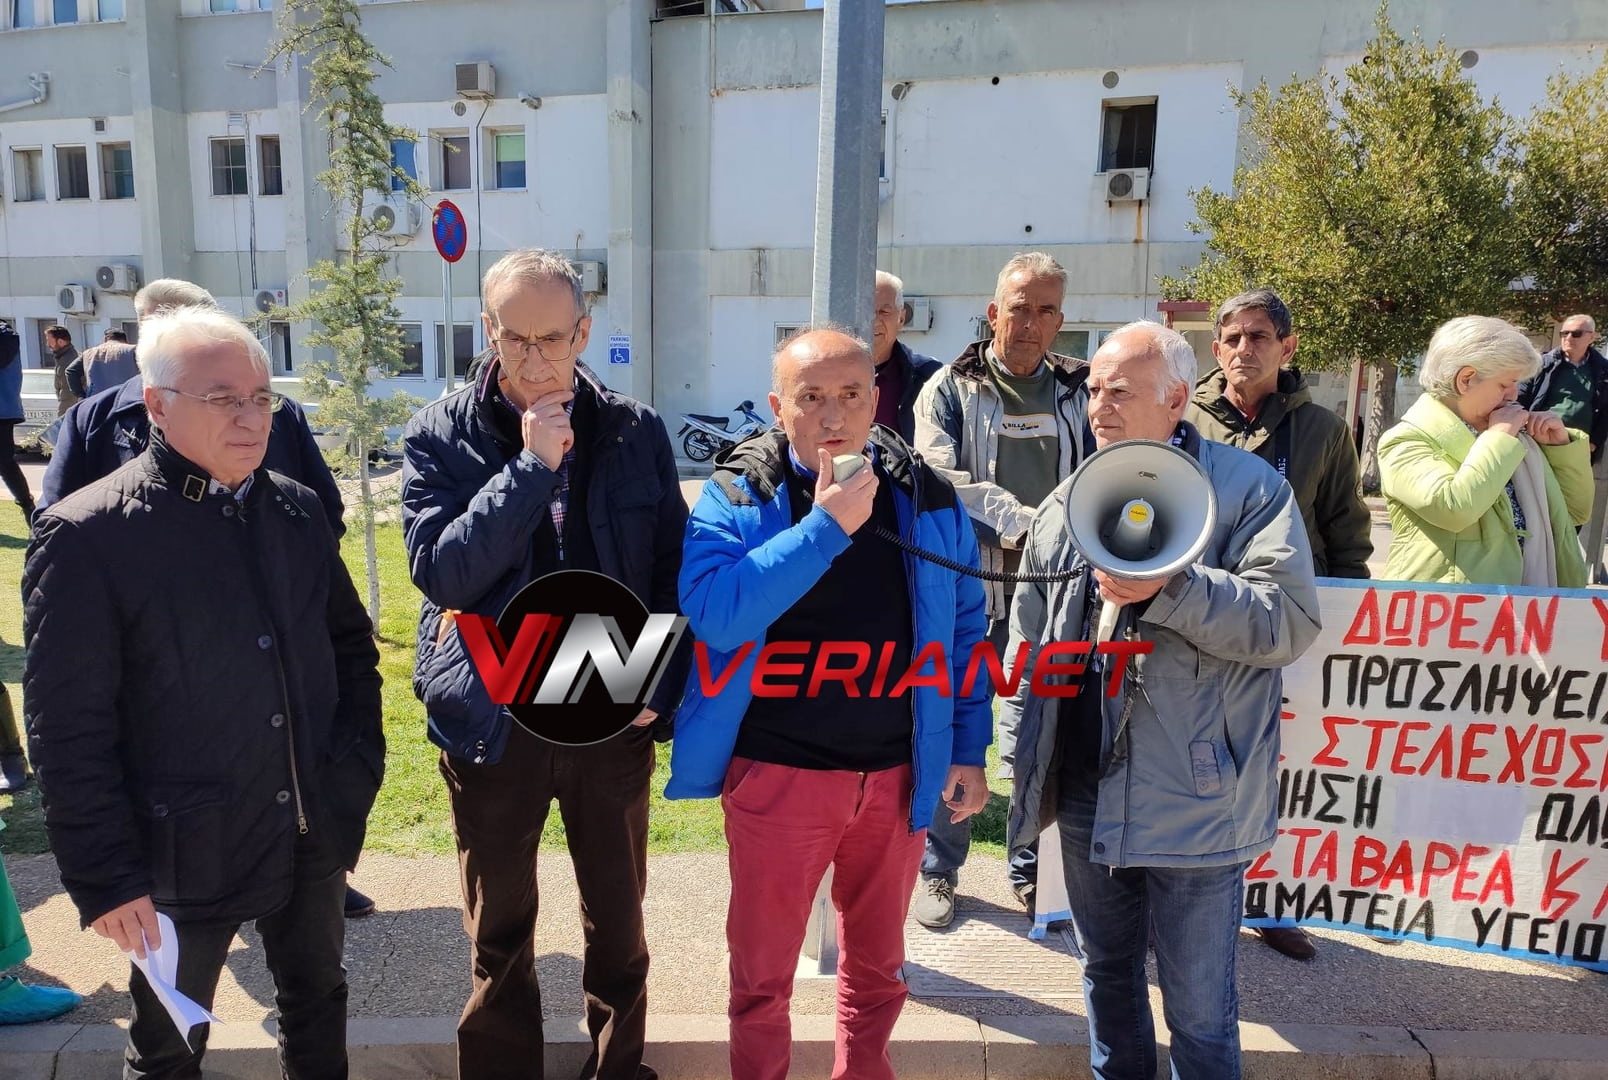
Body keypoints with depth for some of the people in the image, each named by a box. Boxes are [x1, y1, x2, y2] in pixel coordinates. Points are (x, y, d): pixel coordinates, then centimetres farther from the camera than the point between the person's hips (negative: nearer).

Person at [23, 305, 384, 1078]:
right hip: (186, 851, -4)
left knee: (317, 1009, 23)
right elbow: (68, 729, -13)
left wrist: (360, 766, 3)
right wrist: (104, 876, -12)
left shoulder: (297, 509, 1)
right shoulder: (86, 534, -14)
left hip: (316, 834, 5)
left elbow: (351, 644, 11)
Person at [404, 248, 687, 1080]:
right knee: (500, 933, 17)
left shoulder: (637, 430, -3)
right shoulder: (440, 435, -6)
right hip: (494, 720, -1)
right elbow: (440, 572, -18)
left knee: (617, 919, 19)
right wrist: (531, 466, -22)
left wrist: (660, 684, -7)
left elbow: (673, 568, 2)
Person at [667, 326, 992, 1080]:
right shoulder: (736, 494, -10)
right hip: (777, 772, -3)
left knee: (876, 962, 22)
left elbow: (963, 630, 6)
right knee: (762, 970, 15)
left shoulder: (925, 495, -1)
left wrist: (969, 750, 4)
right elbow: (712, 611, -25)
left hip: (899, 774, 3)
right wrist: (825, 528, -28)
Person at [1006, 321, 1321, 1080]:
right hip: (1086, 790, 5)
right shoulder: (1068, 504, 9)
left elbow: (1289, 621, -16)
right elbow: (1028, 638, 12)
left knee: (1198, 1006, 9)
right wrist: (1025, 757, 9)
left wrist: (1171, 589, -27)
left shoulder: (1247, 489, -6)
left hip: (1195, 797, -5)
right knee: (1106, 973, 23)